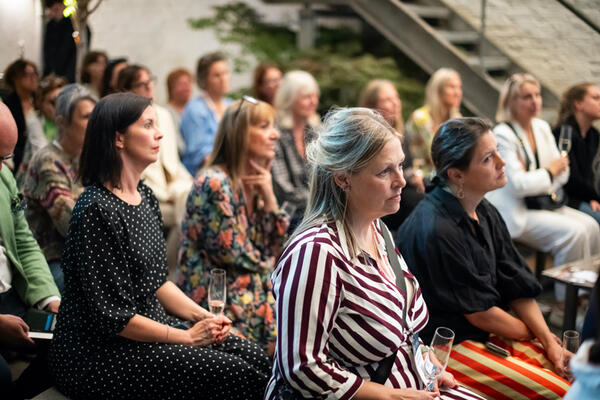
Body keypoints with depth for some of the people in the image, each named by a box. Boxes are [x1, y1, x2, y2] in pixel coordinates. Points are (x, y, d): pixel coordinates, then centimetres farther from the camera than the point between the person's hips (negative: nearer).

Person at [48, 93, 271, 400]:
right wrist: (187, 336, -15)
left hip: (151, 327, 9)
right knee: (235, 375, -18)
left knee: (254, 359, -5)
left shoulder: (145, 196, 10)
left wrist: (203, 317, 1)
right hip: (98, 355, -9)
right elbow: (110, 315, -20)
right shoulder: (96, 210, -19)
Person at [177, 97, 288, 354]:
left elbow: (272, 250, 8)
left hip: (251, 290, 8)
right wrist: (262, 265, 6)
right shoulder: (214, 184, -15)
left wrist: (269, 199, -2)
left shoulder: (255, 183, 11)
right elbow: (233, 254, -14)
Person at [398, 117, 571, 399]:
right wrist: (533, 334, -2)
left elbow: (517, 286, 6)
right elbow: (478, 312, -16)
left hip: (485, 333, 9)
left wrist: (548, 340, -5)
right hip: (441, 345, -9)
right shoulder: (436, 230, -24)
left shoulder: (485, 213, 4)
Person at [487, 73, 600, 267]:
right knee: (574, 232, -24)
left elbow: (561, 175, 15)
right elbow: (517, 184, -21)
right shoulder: (502, 135, -14)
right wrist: (550, 172, -8)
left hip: (544, 204, 8)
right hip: (516, 213, -8)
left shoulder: (542, 127, 11)